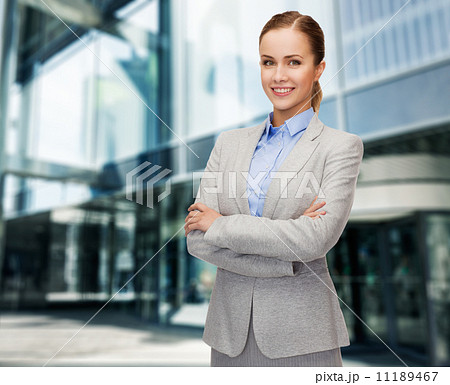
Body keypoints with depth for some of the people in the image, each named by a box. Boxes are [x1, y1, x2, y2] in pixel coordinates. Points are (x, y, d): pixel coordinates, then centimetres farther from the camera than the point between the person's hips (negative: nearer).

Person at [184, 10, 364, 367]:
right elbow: (196, 239, -4)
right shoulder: (229, 143, 5)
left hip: (301, 336, -2)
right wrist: (285, 261, -14)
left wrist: (221, 224, -13)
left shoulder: (342, 146, -5)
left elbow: (316, 239, -19)